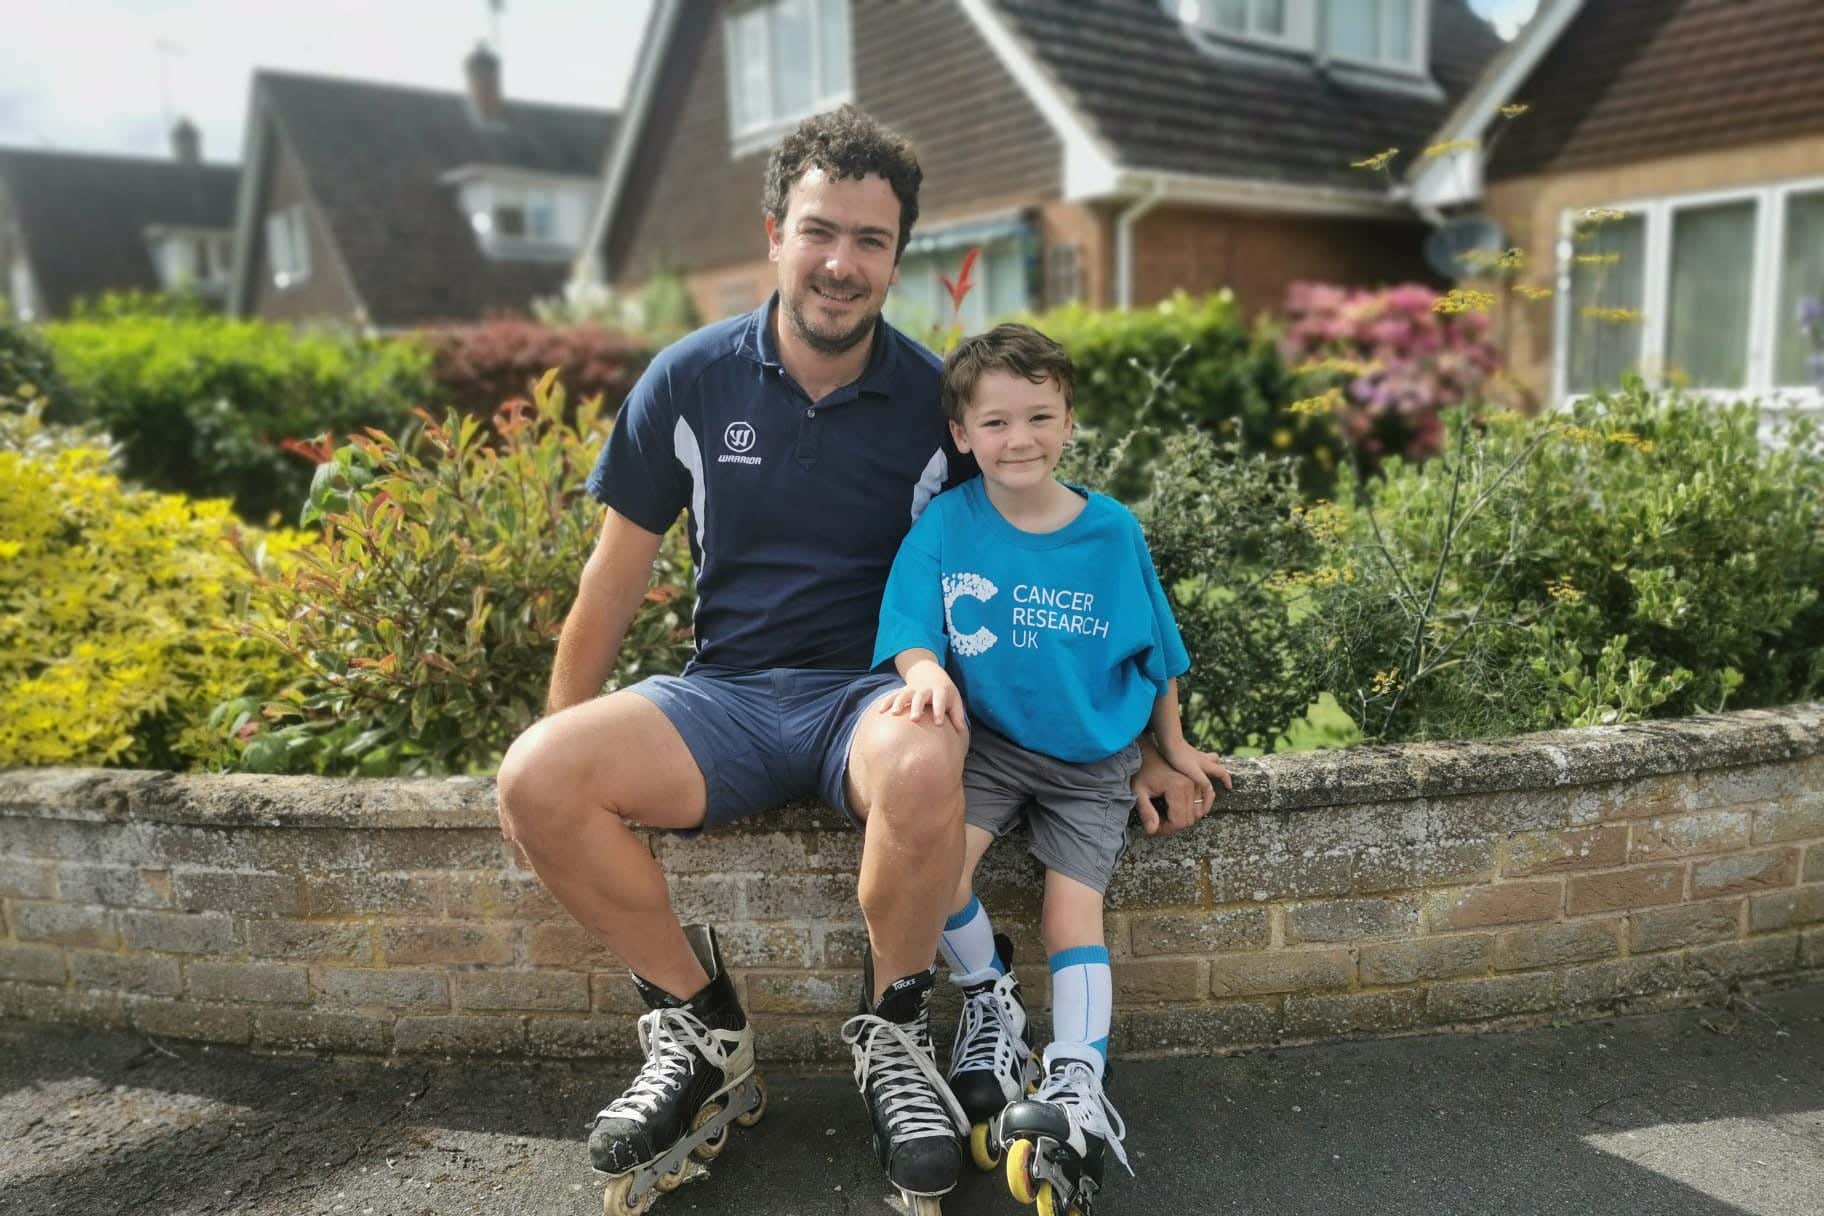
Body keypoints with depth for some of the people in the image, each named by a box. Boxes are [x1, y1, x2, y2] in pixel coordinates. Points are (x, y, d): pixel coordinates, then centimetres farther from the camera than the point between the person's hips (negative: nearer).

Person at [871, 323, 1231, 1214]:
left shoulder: (1113, 532, -4)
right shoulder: (944, 527, -8)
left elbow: (1157, 651, 8)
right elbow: (912, 634, -13)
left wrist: (1174, 746, 12)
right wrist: (927, 672, -36)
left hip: (1093, 755, 1)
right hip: (989, 740, 0)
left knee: (1073, 914, -5)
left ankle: (1076, 1087, 4)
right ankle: (989, 995, 7)